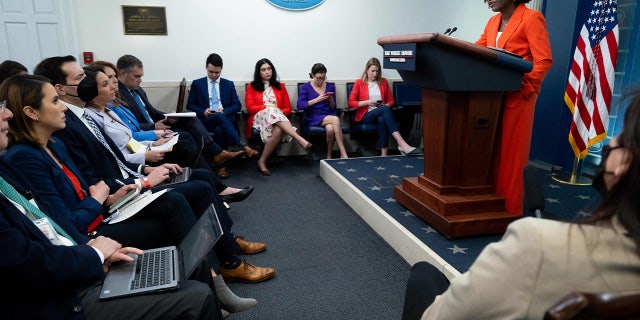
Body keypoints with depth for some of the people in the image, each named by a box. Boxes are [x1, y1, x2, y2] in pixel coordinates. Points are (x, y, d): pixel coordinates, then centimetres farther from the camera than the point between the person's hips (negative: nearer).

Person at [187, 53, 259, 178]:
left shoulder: (229, 84, 18)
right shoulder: (197, 84, 15)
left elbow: (237, 105, 11)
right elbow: (190, 105, 12)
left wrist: (224, 111, -10)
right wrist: (203, 112, -9)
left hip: (226, 119, 1)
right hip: (205, 121, -1)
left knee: (219, 129, -37)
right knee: (219, 116, -38)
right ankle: (243, 146, -48)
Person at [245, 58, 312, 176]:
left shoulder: (280, 86, 20)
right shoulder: (252, 87, 15)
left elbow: (288, 108, 14)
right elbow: (250, 108, 2)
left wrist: (279, 112, -9)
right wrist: (268, 107, -9)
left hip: (278, 119, 2)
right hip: (259, 119, -2)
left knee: (278, 131, -39)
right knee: (272, 111, -38)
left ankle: (262, 161, -34)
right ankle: (299, 139, -51)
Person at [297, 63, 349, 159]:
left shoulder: (330, 86, 16)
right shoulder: (305, 87, 8)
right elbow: (300, 105, -8)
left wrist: (331, 100, -6)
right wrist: (317, 99, -14)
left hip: (330, 115, 3)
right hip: (314, 118, -3)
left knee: (330, 129, -36)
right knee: (335, 119, -34)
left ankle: (329, 156, -20)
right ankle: (344, 154, -34)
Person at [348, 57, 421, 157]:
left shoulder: (383, 82, 18)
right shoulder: (359, 83, 9)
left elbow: (391, 101, 18)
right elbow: (350, 103, 1)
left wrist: (385, 105, -6)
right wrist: (367, 102, -12)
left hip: (381, 114, 3)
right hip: (365, 116, -2)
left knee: (382, 119, -38)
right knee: (385, 110, -35)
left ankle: (384, 154, -45)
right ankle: (403, 144, -49)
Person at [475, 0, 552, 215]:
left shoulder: (531, 18, -5)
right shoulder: (493, 22, 16)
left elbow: (544, 61, -12)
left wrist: (524, 87, -20)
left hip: (517, 96, -7)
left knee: (511, 152, -2)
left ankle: (509, 209, 7)